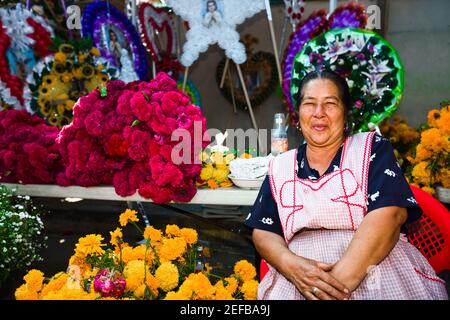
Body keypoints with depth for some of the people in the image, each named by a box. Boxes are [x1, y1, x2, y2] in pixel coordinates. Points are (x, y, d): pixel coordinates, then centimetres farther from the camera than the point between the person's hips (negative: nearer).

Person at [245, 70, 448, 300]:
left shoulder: (372, 149, 7)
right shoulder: (280, 167, 15)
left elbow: (390, 214, -8)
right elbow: (263, 231, 9)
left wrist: (341, 281, -19)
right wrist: (291, 265, -13)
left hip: (378, 269, -1)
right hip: (297, 280, 2)